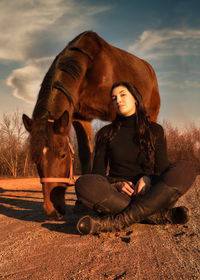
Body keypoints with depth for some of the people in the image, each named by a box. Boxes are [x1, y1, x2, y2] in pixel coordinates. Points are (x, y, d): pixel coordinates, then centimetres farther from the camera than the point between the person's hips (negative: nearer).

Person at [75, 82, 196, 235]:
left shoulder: (155, 130, 9)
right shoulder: (106, 134, 9)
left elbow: (162, 171, 8)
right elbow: (98, 174, 8)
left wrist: (148, 179, -16)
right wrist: (116, 184, -14)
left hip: (149, 195, 1)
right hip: (118, 197, 0)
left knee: (185, 169, -28)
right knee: (84, 184, -33)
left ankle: (115, 221, -34)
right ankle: (161, 215, -27)